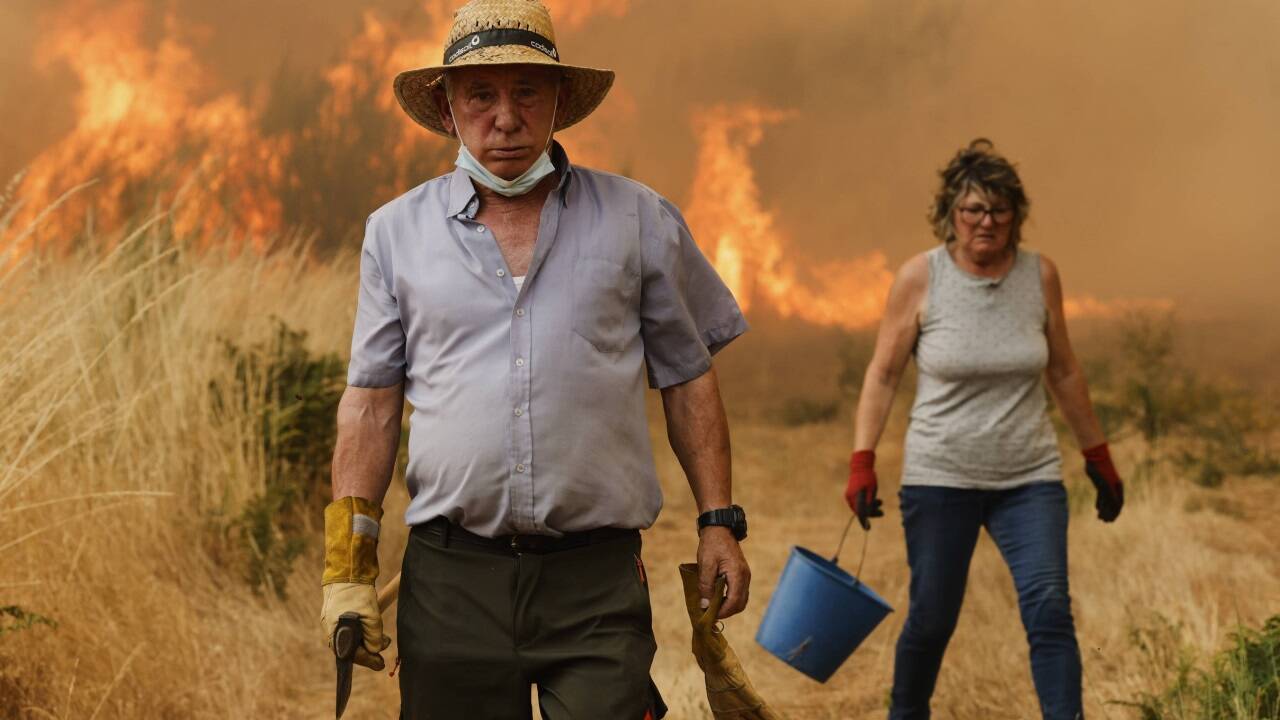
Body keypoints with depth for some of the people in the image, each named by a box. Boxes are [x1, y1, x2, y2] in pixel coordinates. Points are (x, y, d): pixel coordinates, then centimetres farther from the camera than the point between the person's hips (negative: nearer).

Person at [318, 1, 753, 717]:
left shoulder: (639, 221, 7)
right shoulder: (397, 232, 9)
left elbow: (688, 381, 11)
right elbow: (371, 400, 9)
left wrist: (720, 521, 5)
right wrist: (348, 560, 2)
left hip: (598, 579, -1)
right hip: (451, 579, 1)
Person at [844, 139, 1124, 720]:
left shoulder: (1040, 274, 0)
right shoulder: (920, 277, -7)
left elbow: (1063, 372, 12)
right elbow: (883, 373, -1)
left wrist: (1098, 458, 16)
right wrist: (862, 463, -10)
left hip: (1029, 480, 2)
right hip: (939, 477, -2)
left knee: (1049, 609, -14)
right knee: (932, 620, 4)